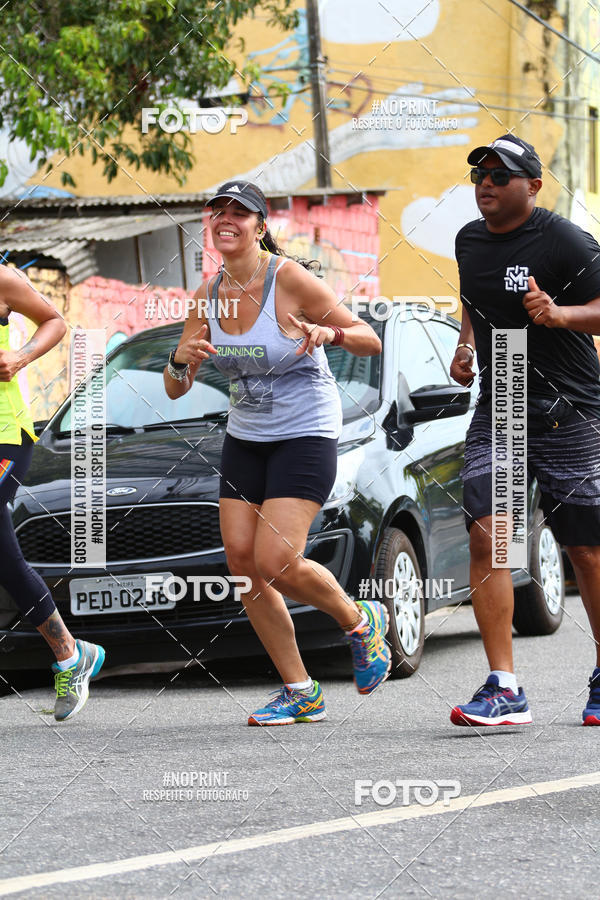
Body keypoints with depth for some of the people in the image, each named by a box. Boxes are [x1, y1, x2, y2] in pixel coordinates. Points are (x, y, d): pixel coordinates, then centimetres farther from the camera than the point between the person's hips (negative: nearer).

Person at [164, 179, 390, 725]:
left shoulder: (290, 279, -15)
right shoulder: (210, 294, 1)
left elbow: (371, 342, -12)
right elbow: (175, 389, 4)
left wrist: (331, 332, -32)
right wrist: (182, 361, -18)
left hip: (306, 435, -6)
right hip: (245, 438, 7)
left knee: (275, 562, -17)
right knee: (241, 559, -2)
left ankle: (362, 624, 13)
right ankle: (300, 692, 9)